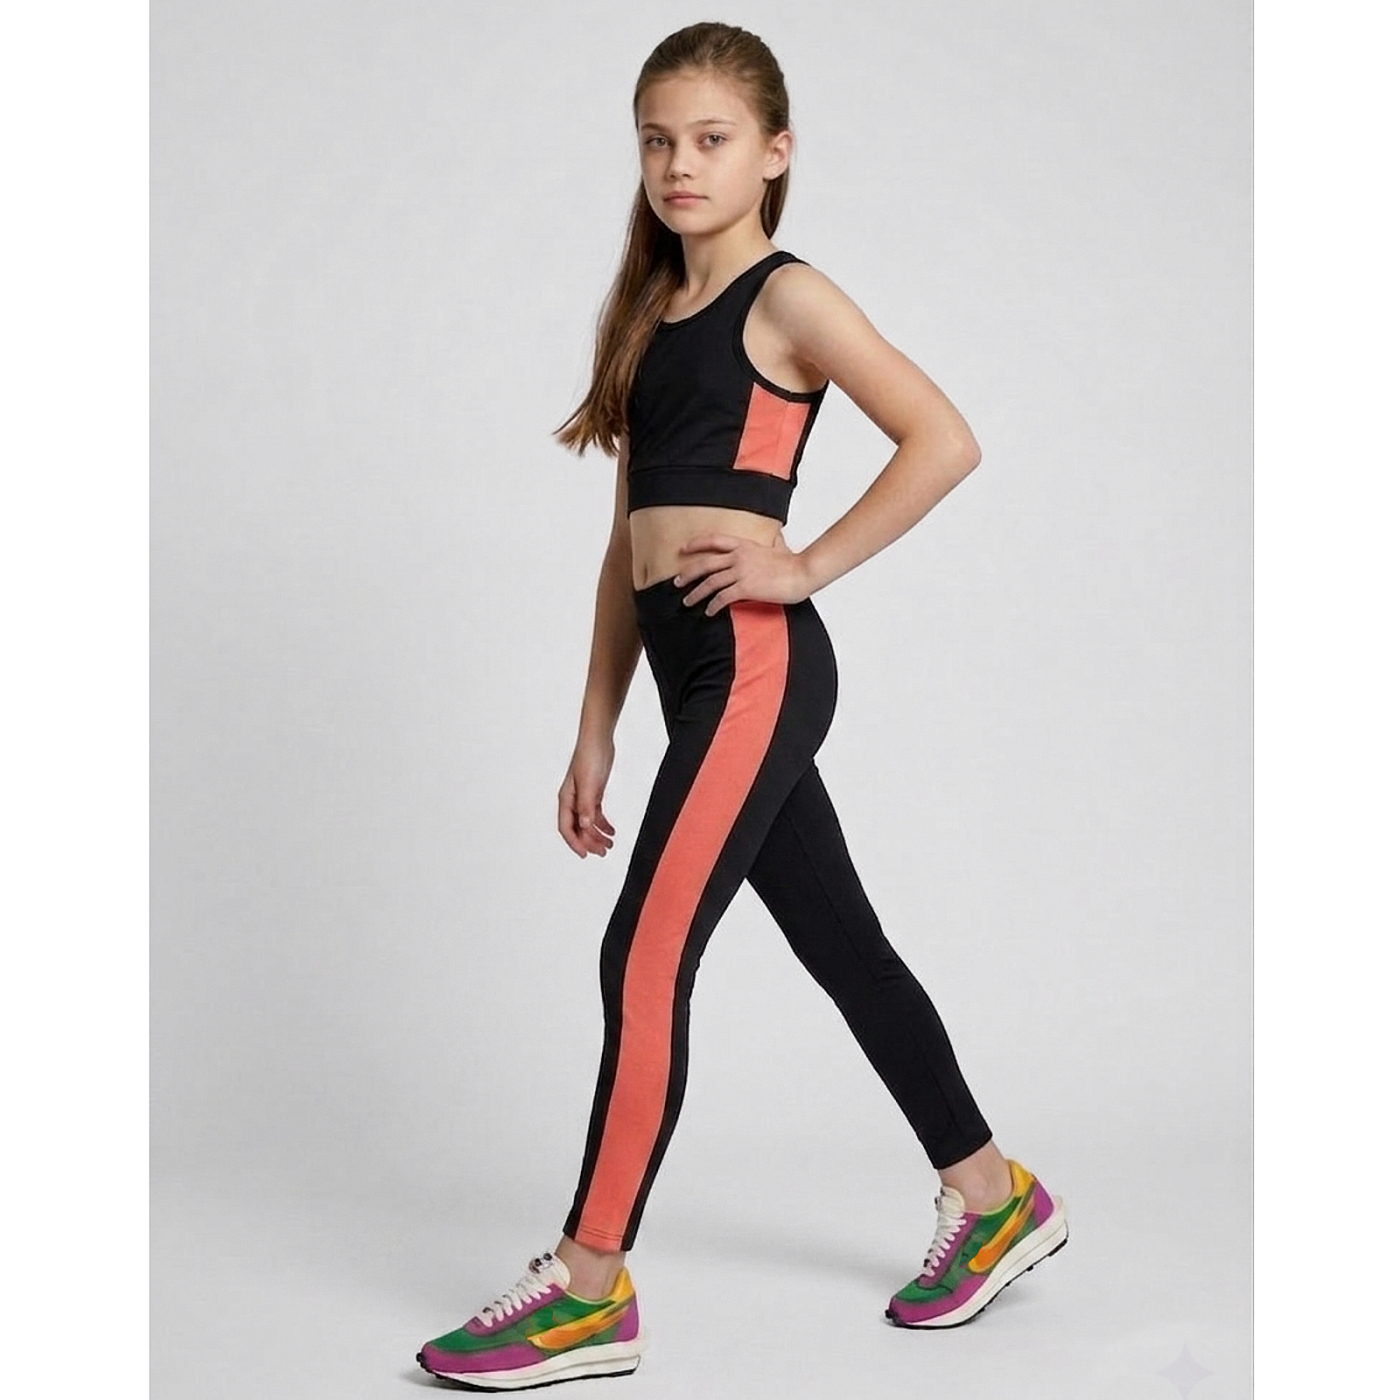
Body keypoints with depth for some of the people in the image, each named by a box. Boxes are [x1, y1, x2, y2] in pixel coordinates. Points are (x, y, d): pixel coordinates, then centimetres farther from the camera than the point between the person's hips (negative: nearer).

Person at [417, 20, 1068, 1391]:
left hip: (754, 663, -8)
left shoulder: (786, 298, -4)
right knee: (841, 944, 14)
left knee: (643, 958, -8)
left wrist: (804, 566, -14)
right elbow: (628, 543, 16)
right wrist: (595, 731, 14)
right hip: (696, 671, 8)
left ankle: (589, 1286, 2)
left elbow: (944, 440, -15)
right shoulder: (650, 317, 17)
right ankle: (994, 1197, 28)